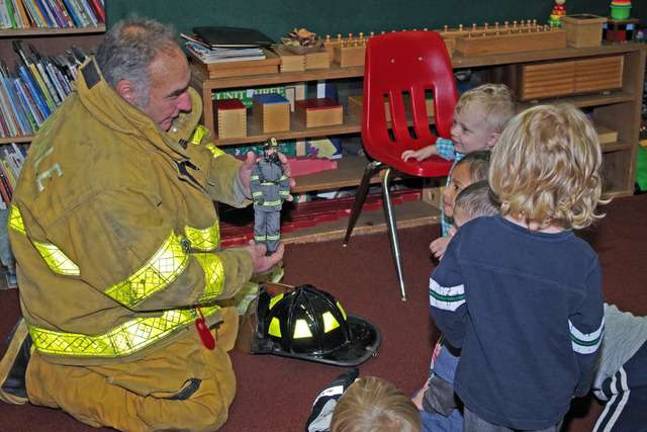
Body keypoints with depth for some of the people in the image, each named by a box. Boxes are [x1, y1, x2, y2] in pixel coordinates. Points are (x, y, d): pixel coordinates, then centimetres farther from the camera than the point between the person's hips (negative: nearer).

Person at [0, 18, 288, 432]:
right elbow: (159, 283, -29)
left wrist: (236, 178, -11)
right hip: (101, 323, -9)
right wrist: (242, 266, -17)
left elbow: (195, 153, 9)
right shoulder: (101, 180, -38)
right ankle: (42, 373, 1)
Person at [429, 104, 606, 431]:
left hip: (483, 390, 0)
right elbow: (586, 343, -12)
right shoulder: (583, 262, -24)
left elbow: (444, 306, -11)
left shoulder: (471, 237, -23)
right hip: (547, 403, 0)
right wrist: (579, 385, 9)